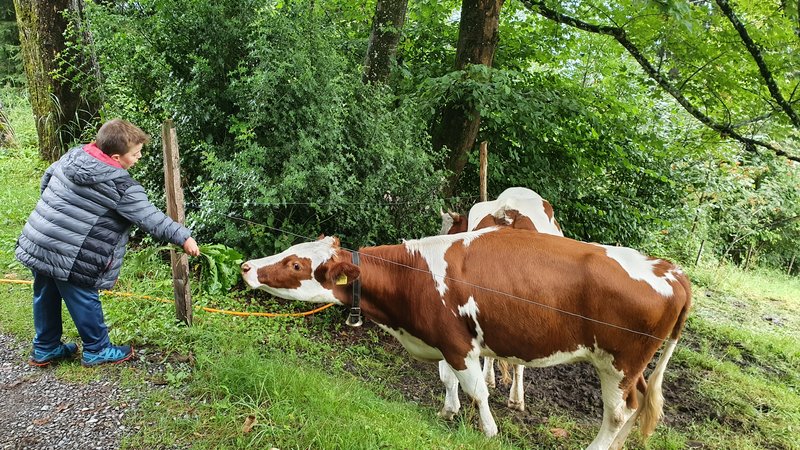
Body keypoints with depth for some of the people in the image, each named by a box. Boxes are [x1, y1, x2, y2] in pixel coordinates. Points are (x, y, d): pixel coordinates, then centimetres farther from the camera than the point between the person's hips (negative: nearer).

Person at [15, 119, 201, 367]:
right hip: (70, 259, -8)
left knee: (46, 297, 22)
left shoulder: (72, 155, 4)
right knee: (84, 302, 10)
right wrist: (183, 237, -5)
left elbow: (46, 178, 19)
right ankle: (97, 350, 27)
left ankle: (45, 349, 39)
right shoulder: (120, 186, -17)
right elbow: (151, 218, -13)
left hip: (35, 243, 8)